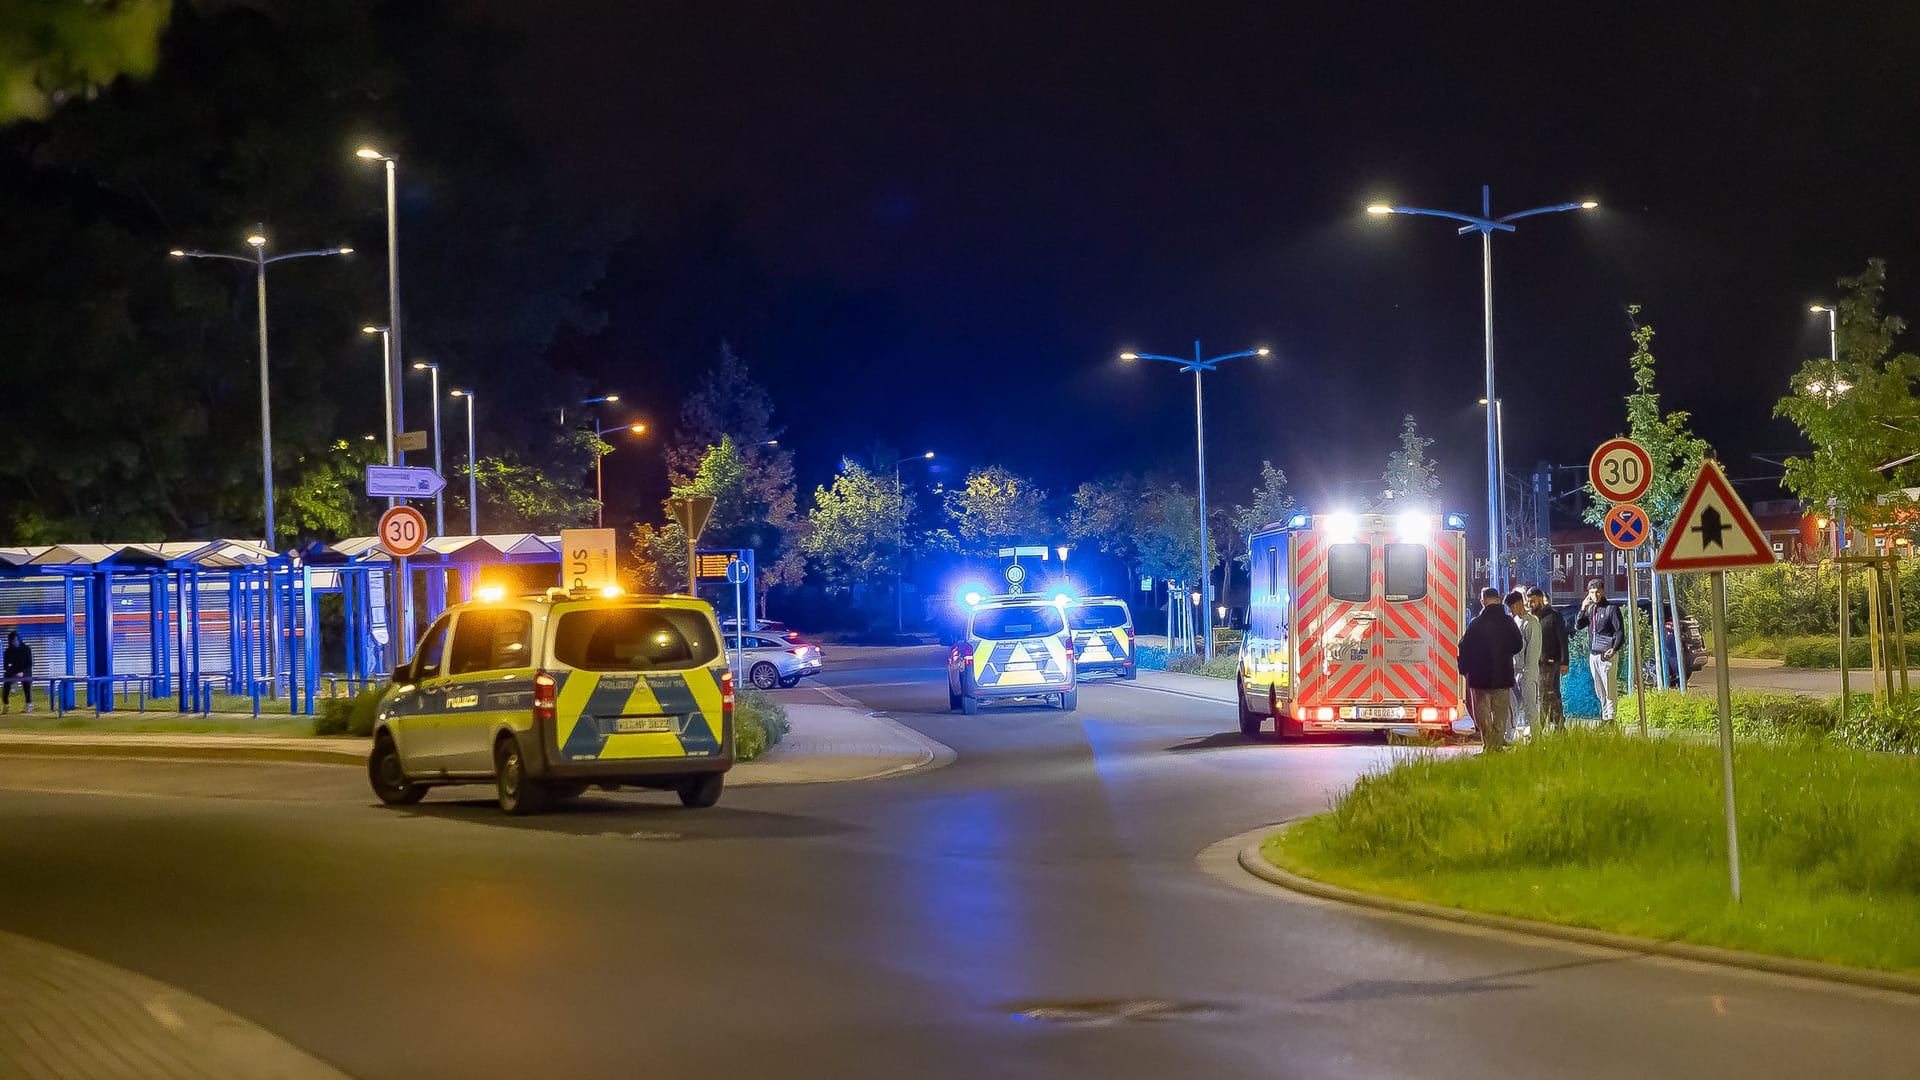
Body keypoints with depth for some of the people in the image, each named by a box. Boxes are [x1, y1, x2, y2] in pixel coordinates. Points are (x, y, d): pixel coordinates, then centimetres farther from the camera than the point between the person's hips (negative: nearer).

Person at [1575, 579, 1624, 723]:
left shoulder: (1611, 609, -3)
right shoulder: (1590, 609, 14)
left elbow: (1620, 631, -6)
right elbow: (1578, 626, 8)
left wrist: (1614, 648, -18)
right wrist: (1583, 609, -3)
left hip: (1606, 654, -6)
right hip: (1593, 654, 7)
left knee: (1609, 688, -8)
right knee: (1599, 690, 9)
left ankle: (1610, 717, -8)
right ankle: (1604, 716, 13)